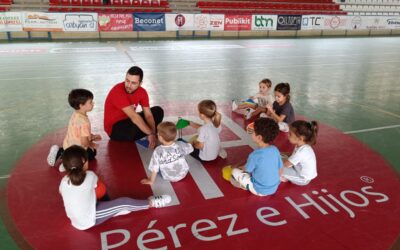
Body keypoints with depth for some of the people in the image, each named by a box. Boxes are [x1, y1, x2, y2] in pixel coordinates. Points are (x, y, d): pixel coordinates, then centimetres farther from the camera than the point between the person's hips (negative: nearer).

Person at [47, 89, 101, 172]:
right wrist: (92, 145, -8)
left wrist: (92, 136, 12)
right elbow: (84, 142, -28)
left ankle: (59, 152, 18)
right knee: (92, 152, 17)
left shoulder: (75, 114, -2)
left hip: (67, 145, 7)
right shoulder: (84, 121, -30)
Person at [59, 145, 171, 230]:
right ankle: (151, 203, 15)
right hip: (90, 221, -6)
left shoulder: (63, 182, -8)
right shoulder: (89, 176, -19)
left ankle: (114, 210, 15)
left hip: (76, 222, 6)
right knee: (124, 202, 1)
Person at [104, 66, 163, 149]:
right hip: (114, 129, -7)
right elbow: (134, 116, -36)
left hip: (128, 121, 7)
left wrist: (152, 134, -26)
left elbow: (148, 115, -10)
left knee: (158, 111, 2)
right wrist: (150, 133, -35)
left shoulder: (142, 92, -9)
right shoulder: (118, 91, -30)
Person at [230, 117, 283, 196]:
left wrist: (239, 167, 14)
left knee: (235, 171, 3)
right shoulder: (275, 150, -10)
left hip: (259, 190, -6)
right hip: (274, 188, 6)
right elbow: (280, 169, 1)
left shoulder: (255, 155, -26)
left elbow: (246, 170, -8)